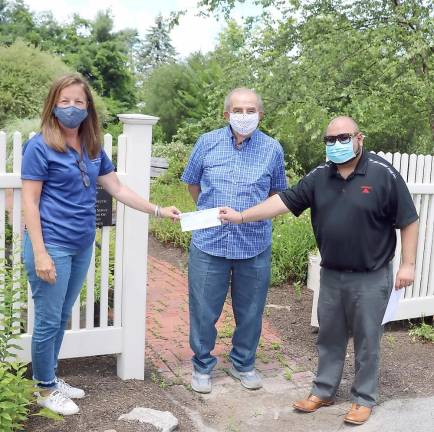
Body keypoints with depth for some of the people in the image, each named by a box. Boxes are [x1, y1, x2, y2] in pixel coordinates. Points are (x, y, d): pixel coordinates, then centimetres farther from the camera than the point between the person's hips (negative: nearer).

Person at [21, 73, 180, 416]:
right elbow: (30, 202, -11)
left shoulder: (93, 149, 8)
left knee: (62, 318, 17)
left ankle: (51, 378, 33)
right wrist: (39, 253, -17)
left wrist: (159, 211, 10)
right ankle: (45, 389, 22)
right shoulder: (40, 146, -9)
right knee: (48, 321, 4)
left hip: (82, 247, 6)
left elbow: (118, 189, 13)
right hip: (52, 246, -6)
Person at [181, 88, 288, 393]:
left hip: (255, 245, 1)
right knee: (204, 310, 8)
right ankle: (202, 365, 28)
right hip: (209, 242, 0)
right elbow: (192, 182, 13)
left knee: (250, 311, 13)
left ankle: (243, 363, 35)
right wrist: (211, 213, 9)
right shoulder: (207, 143, 0)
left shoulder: (272, 149, 1)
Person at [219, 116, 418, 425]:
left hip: (371, 277, -4)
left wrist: (408, 264, -11)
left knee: (366, 341, 8)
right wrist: (241, 217, -6)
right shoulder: (320, 177, 2)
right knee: (329, 337, 16)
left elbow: (408, 221, -7)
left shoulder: (383, 174, -11)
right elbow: (284, 201, 0)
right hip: (331, 275, 4)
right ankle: (324, 391, 32)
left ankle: (365, 399, 26)